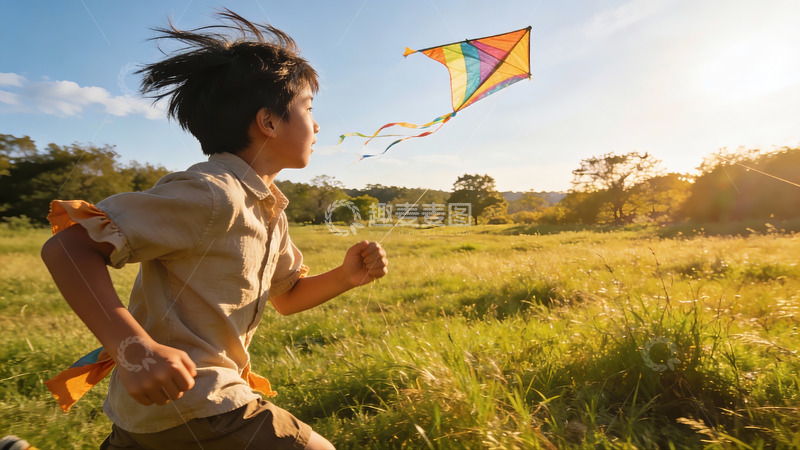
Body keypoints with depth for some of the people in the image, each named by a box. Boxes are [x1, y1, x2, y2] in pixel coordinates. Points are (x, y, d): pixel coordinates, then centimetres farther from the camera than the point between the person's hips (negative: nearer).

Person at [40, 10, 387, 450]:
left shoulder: (271, 211, 6)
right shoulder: (212, 195, -23)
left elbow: (287, 296, 12)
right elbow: (67, 246, -22)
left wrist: (345, 277, -5)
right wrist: (133, 347, -32)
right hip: (180, 398, -8)